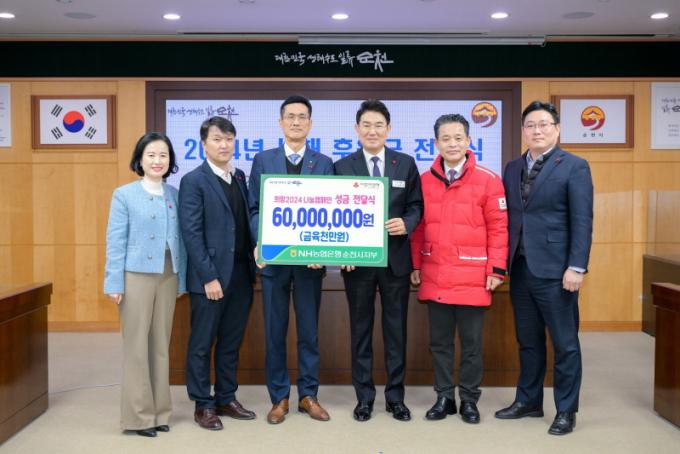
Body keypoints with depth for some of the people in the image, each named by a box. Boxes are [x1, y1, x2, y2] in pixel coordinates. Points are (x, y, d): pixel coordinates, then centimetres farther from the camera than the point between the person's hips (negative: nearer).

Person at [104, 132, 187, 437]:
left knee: (161, 344, 10)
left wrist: (181, 280, 8)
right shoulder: (124, 195, -2)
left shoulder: (174, 195, 8)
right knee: (137, 346, 1)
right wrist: (114, 283, -10)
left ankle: (159, 411, 20)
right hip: (137, 276, -4)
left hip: (168, 277, 4)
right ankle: (139, 415, 10)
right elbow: (115, 241, -5)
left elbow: (180, 239, 9)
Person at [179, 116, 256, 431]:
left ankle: (226, 399, 27)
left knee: (231, 343, 14)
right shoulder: (193, 181, -7)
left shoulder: (239, 177, 12)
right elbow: (192, 234, -13)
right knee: (202, 344, 6)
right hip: (210, 277, -6)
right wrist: (209, 277, -16)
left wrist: (253, 261, 4)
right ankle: (203, 405, 17)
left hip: (241, 275, 6)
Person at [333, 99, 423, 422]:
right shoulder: (342, 166, 3)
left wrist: (406, 223, -16)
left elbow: (416, 206, 6)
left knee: (396, 329, 7)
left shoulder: (406, 164, 5)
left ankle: (395, 396, 19)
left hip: (396, 259, 1)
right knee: (361, 329, 8)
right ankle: (364, 397, 19)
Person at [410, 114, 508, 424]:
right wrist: (415, 266, 8)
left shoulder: (488, 180, -4)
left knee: (471, 342, 7)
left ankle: (469, 400, 21)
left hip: (472, 278, -2)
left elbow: (498, 229, -4)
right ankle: (444, 397, 24)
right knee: (439, 341, 11)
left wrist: (496, 270, -7)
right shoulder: (424, 181, 5)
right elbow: (418, 228, 10)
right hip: (434, 277, 3)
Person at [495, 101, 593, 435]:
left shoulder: (575, 167, -4)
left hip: (555, 269, -5)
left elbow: (582, 221, -10)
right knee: (528, 341, 15)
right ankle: (528, 401, 28)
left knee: (565, 343, 4)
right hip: (520, 268, 6)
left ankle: (566, 410, 16)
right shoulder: (513, 168, 12)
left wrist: (576, 267, -16)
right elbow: (508, 217, 12)